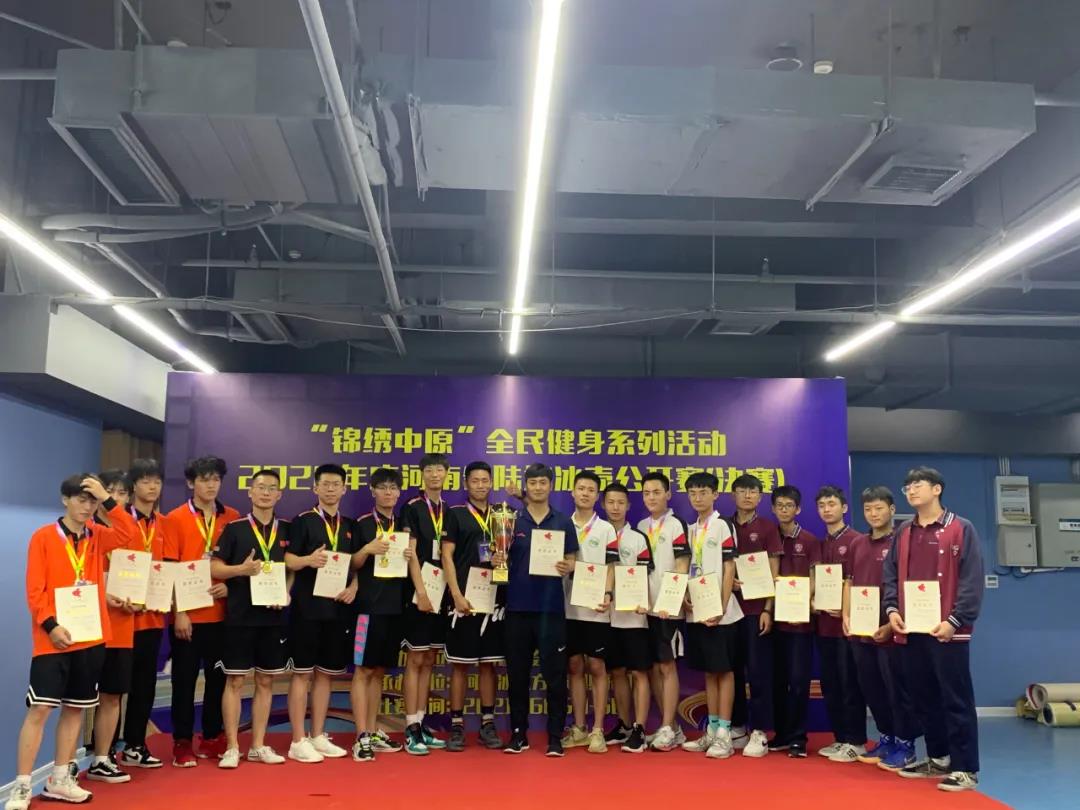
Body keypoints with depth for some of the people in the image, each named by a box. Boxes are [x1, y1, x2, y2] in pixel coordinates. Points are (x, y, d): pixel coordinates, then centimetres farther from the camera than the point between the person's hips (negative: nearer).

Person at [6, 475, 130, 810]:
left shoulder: (97, 536, 7)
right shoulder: (43, 537, -3)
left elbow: (129, 536, -13)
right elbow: (34, 590, -6)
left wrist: (107, 500, -18)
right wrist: (50, 625, -17)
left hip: (91, 638, 4)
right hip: (52, 639, -4)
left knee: (75, 708, 10)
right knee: (39, 709, -5)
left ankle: (59, 780, 21)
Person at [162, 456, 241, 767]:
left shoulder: (233, 518, 5)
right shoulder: (176, 519, -2)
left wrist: (229, 585, -9)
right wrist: (178, 612, -10)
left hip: (220, 612, 3)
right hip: (187, 614, -3)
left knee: (217, 677, 10)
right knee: (184, 679, 5)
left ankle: (212, 738, 23)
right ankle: (182, 743, 15)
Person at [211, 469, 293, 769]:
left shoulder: (287, 529, 7)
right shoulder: (235, 528, -2)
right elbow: (214, 568, -3)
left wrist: (286, 591, -4)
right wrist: (242, 569, -20)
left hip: (274, 616, 3)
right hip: (240, 616, -3)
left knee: (266, 681, 9)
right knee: (235, 680, 2)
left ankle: (259, 745, 19)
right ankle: (232, 747, 11)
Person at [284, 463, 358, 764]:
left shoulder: (350, 526, 12)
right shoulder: (303, 521, -3)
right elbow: (288, 561, -9)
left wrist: (353, 588, -3)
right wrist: (309, 560, -29)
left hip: (338, 608, 5)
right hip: (307, 607, -5)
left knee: (326, 673, 11)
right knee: (302, 672, 0)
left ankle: (318, 737, 21)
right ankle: (299, 741, 7)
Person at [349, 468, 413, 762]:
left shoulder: (403, 526, 13)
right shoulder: (362, 524, -2)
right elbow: (351, 564, -4)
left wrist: (410, 558, -3)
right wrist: (367, 550, -21)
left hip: (394, 605, 5)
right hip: (368, 605, -5)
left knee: (379, 671, 12)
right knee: (363, 670, -4)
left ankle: (373, 732, 19)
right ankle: (362, 737, -2)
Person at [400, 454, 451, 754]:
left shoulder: (449, 512, 12)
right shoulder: (412, 508, -5)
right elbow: (410, 552, -12)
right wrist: (420, 590, -19)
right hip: (419, 593, -6)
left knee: (429, 662, 10)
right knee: (415, 660, -2)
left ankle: (422, 725, 17)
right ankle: (411, 730, 3)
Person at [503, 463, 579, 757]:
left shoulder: (564, 522, 5)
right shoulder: (511, 521, 5)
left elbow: (572, 562, 8)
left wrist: (567, 568, -14)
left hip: (551, 607, -1)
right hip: (518, 606, 1)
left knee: (555, 674, 1)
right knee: (518, 674, 8)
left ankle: (555, 736, 11)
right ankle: (518, 733, 19)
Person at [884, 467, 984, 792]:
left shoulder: (961, 529, -2)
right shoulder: (903, 533, 15)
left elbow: (972, 580, -8)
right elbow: (890, 575, 15)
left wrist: (955, 620, -16)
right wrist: (891, 609, -2)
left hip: (947, 630, -6)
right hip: (911, 630, 6)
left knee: (956, 700, -2)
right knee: (924, 698, 13)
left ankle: (965, 768, 5)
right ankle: (938, 759, 26)